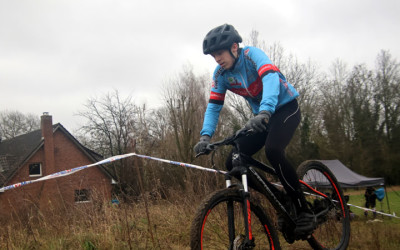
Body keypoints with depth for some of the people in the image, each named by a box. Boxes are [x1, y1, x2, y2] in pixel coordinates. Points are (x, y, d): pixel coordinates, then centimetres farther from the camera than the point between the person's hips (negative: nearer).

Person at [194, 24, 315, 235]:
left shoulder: (251, 54, -22)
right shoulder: (220, 74, -4)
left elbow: (271, 78, -39)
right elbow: (213, 107, -6)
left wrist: (265, 112, -56)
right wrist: (206, 135, -24)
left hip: (285, 108, -7)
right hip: (261, 116, 7)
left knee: (272, 150, -35)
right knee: (233, 163, -7)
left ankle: (304, 211, -22)